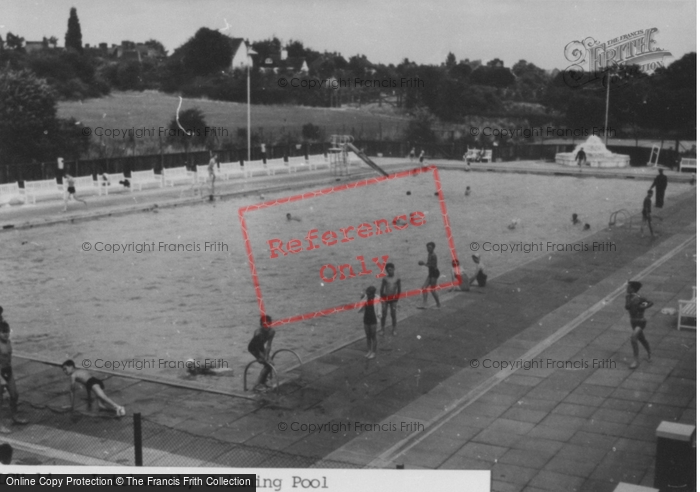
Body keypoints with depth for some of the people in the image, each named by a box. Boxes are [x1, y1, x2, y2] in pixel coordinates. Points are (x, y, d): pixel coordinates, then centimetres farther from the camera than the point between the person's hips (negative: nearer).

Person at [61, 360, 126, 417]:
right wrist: (89, 399, 60)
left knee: (102, 397, -31)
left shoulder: (73, 375, 20)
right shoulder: (83, 371, 42)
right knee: (100, 404, 10)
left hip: (93, 383, -8)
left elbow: (72, 391, 23)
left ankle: (117, 407, -54)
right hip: (99, 381, 8)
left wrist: (72, 406, 30)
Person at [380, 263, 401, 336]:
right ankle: (382, 329, 21)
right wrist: (381, 298, -2)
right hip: (385, 298, 0)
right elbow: (382, 289, -2)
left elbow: (399, 289, 0)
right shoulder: (385, 278, -8)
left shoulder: (397, 278, -7)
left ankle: (394, 329, 22)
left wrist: (397, 299, 0)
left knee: (393, 315, 8)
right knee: (384, 314, 8)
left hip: (393, 298, 0)